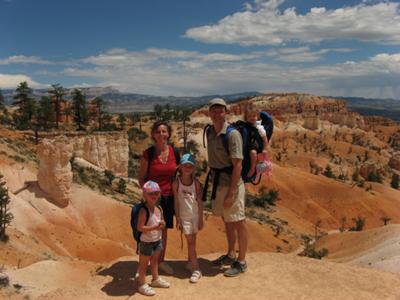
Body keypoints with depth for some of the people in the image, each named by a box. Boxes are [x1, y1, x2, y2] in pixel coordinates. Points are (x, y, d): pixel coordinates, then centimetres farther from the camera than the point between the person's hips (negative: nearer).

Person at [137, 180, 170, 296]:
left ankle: (156, 279, 41)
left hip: (157, 240, 7)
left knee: (155, 260, 24)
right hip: (146, 242, -7)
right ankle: (142, 285, 20)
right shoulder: (143, 210, -23)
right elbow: (140, 227, -26)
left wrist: (162, 224, -11)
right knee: (144, 263, 7)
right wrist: (155, 227, -32)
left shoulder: (159, 208, 0)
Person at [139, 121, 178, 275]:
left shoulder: (175, 152, 0)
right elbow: (141, 177, -2)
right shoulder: (148, 154, -8)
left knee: (164, 230, 14)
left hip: (169, 197, 3)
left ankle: (161, 261, 30)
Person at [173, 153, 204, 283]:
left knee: (192, 240, 11)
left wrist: (201, 219, -3)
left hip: (195, 216, 1)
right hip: (184, 217, -1)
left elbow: (200, 202, -3)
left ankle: (190, 261, 33)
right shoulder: (176, 183, -8)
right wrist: (178, 219, -5)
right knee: (190, 241, 0)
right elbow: (176, 202, -5)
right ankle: (196, 269, 5)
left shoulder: (196, 183, -6)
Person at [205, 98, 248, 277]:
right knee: (226, 220, 20)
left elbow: (237, 164, -21)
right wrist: (212, 179, 13)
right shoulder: (209, 131, 6)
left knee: (238, 222, 3)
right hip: (217, 181, 8)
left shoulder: (232, 134, -18)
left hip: (231, 183, -8)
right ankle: (230, 255, 36)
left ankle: (241, 262, 17)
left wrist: (231, 193, -23)